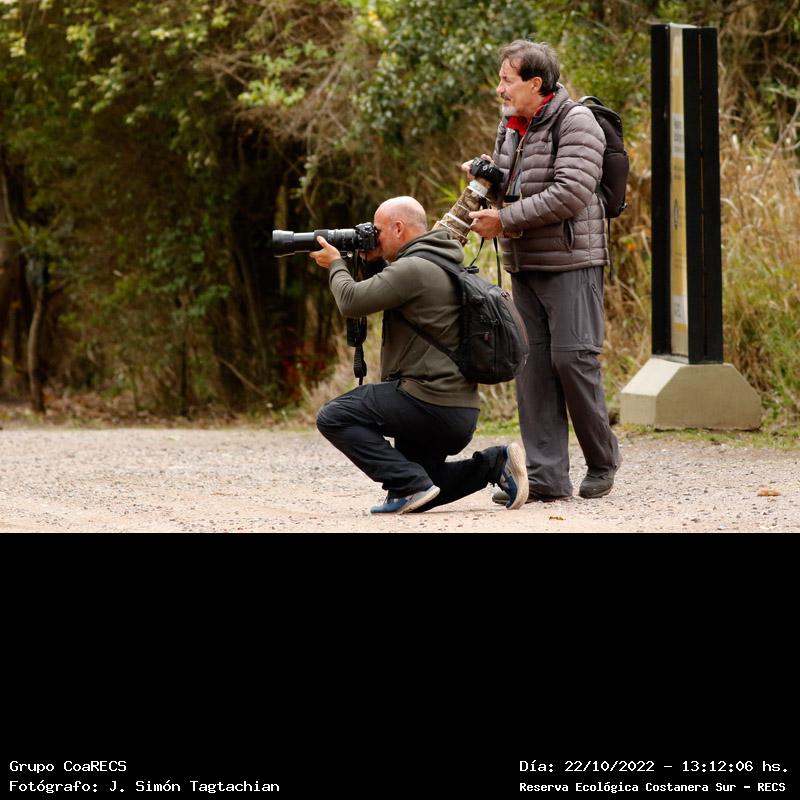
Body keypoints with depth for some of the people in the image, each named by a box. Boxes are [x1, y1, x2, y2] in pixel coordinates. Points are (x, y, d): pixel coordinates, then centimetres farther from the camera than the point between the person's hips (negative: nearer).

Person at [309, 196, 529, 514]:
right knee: (417, 499, 19)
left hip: (430, 404, -10)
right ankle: (494, 463, 7)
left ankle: (409, 484, -13)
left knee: (333, 417, -6)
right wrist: (374, 262, 17)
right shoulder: (443, 264, 17)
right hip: (461, 413, 10)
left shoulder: (412, 268, -16)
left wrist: (335, 264, 2)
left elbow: (351, 302, -16)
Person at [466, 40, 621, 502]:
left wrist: (505, 219, -19)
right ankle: (546, 476, 2)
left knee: (572, 358, -10)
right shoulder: (510, 127, 15)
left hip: (571, 263, -8)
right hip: (524, 266, 8)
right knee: (533, 365, 2)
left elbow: (570, 193, -21)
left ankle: (603, 460, 9)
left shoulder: (576, 123, -11)